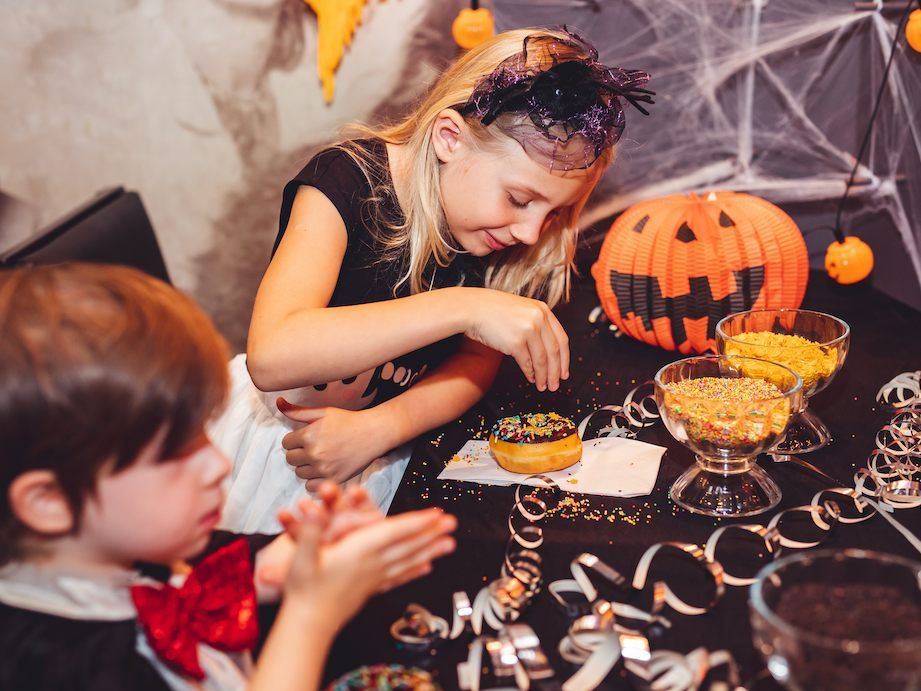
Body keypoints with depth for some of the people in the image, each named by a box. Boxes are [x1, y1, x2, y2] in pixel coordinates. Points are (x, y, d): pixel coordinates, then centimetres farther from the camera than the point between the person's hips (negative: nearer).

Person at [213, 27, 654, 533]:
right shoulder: (346, 182, -21)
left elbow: (477, 361, -6)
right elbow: (270, 356, -35)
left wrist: (379, 428, -25)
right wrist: (464, 308, -41)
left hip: (394, 444, 4)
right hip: (282, 427, -4)